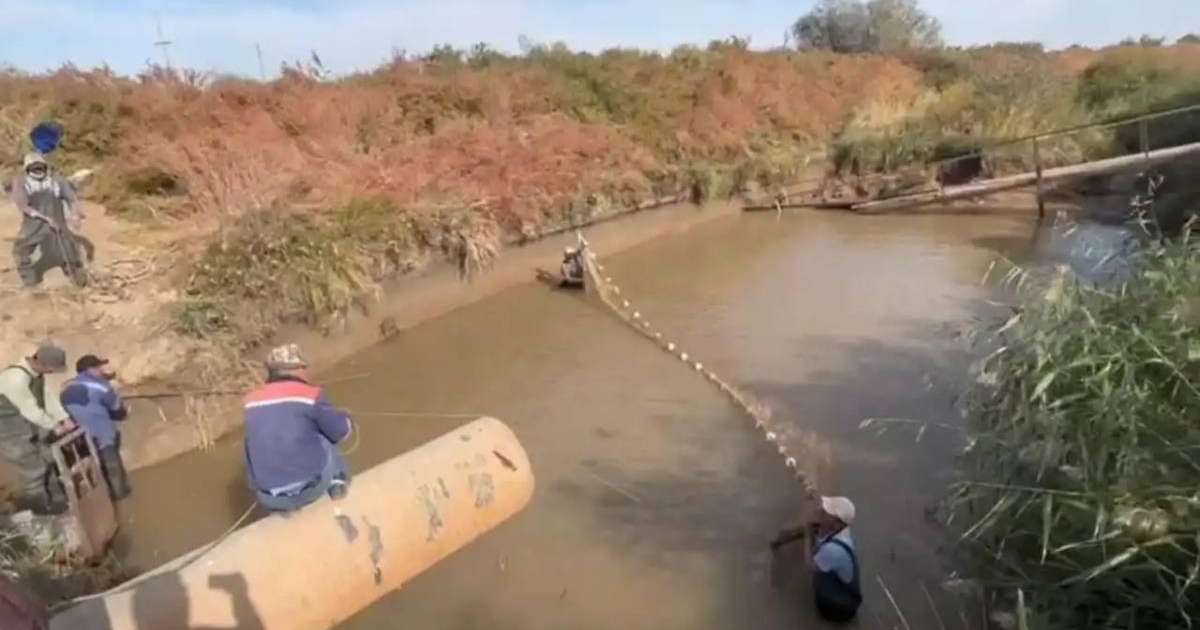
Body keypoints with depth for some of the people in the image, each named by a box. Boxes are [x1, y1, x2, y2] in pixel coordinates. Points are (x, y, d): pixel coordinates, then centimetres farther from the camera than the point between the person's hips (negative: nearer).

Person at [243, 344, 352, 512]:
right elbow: (339, 431, 2)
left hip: (269, 499, 4)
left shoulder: (252, 401, 6)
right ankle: (337, 484, 22)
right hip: (308, 489, -4)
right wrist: (345, 418, 25)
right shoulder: (310, 395, -9)